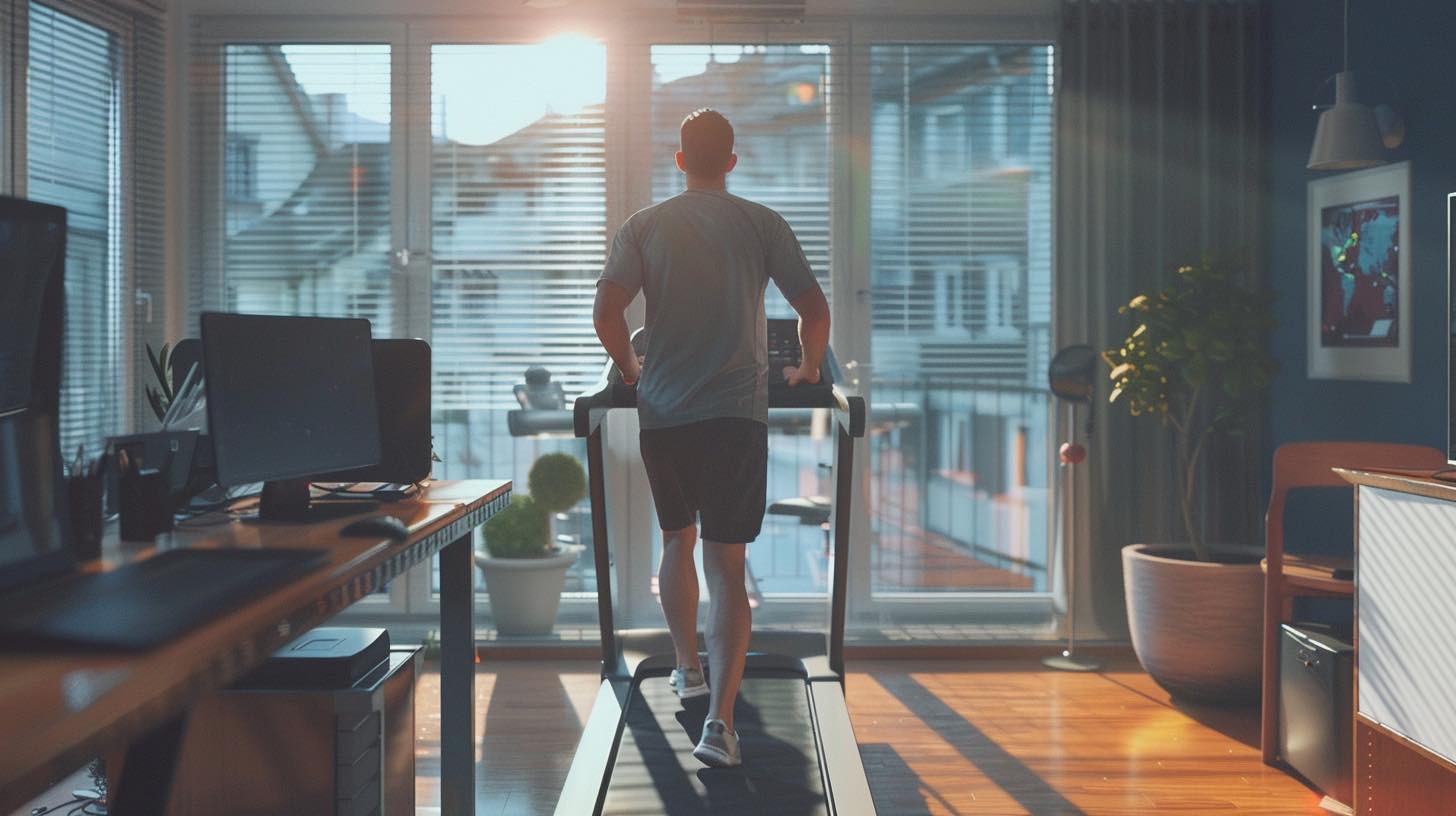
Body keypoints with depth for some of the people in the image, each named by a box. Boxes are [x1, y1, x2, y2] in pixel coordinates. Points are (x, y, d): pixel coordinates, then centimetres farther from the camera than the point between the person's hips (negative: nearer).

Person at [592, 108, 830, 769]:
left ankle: (688, 669, 38)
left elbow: (605, 314, -5)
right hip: (737, 412, -1)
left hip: (662, 412, 2)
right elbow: (815, 310, 1)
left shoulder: (644, 226, 4)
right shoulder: (762, 224, 3)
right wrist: (808, 368, 20)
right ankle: (719, 721, -12)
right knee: (726, 564, -3)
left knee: (677, 541, 23)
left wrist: (631, 368, 13)